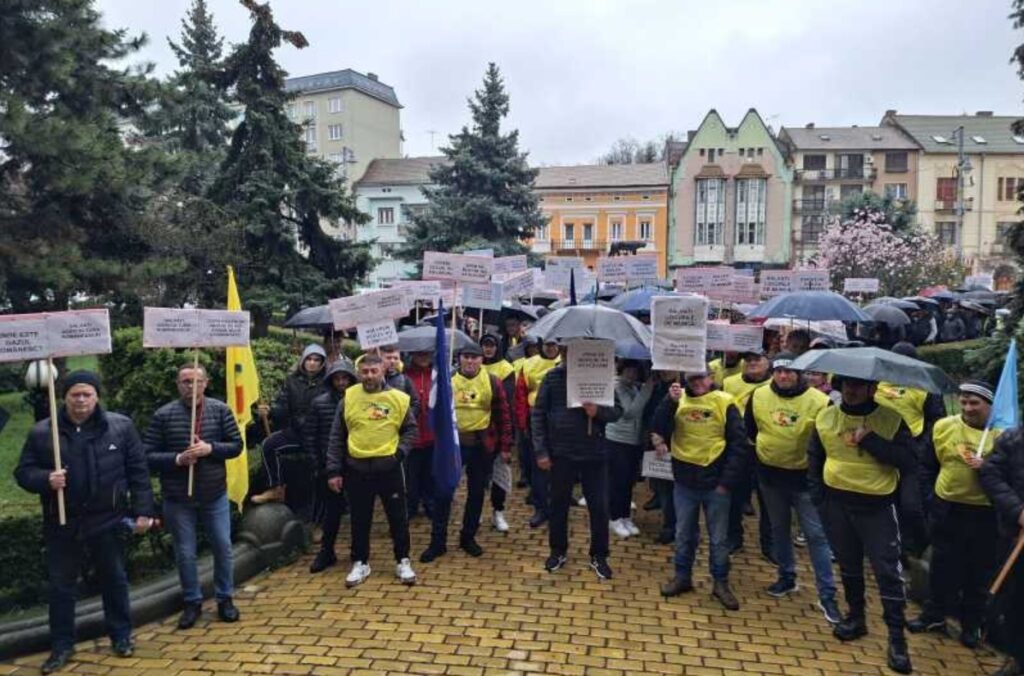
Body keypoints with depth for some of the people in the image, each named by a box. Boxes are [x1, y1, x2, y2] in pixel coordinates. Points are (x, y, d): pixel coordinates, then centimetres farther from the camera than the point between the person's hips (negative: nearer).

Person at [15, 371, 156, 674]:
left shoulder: (120, 426, -4)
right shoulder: (41, 432, -2)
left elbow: (138, 471, -2)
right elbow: (23, 472, 3)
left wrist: (142, 511, -6)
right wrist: (45, 479, -20)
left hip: (107, 520, -1)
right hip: (61, 524, 1)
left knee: (114, 580, 12)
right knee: (61, 586, 12)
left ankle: (121, 636, 28)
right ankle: (62, 645, 28)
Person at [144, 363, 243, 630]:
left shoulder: (220, 410, -3)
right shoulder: (163, 415, -6)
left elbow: (236, 445, -2)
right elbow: (148, 456, -6)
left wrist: (210, 448, -18)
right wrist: (177, 459, -21)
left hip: (215, 495, 1)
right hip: (178, 498, -1)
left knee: (223, 548, 10)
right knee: (185, 553, 10)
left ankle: (225, 598, 29)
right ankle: (192, 602, 29)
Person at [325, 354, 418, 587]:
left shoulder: (399, 398, -4)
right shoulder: (348, 398, -1)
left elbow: (410, 429, 8)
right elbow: (336, 438, 3)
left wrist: (400, 452, -8)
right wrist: (334, 470, 0)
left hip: (389, 468, -1)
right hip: (356, 469, 1)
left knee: (398, 517, 9)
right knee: (360, 519, 12)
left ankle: (403, 562, 24)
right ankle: (360, 563, 28)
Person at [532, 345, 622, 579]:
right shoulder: (553, 377, -3)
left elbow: (617, 410, 0)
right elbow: (538, 414, 0)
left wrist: (599, 411, -22)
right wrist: (541, 451, -5)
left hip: (594, 454, 0)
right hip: (561, 453, 1)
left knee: (599, 507, 6)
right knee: (559, 504, 13)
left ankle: (599, 556, 24)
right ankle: (558, 551, 32)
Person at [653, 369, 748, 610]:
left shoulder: (725, 403, -7)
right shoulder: (677, 400, 1)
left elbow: (739, 445, -5)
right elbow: (659, 429, -10)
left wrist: (728, 481, -8)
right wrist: (670, 401, -22)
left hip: (715, 482, -2)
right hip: (685, 480, 2)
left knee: (719, 537, 11)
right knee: (684, 534, 15)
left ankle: (721, 583, 26)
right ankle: (682, 577, 31)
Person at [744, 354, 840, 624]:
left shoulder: (819, 401, -15)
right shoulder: (759, 396, -4)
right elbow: (748, 429, 13)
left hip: (805, 478, -4)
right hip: (770, 475, 4)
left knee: (816, 535, -2)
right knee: (779, 529, 18)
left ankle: (827, 595, 7)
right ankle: (787, 577, 36)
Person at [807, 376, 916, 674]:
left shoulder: (892, 420, -9)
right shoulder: (825, 417, 0)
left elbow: (910, 462, -18)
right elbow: (814, 458, 11)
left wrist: (870, 439, -24)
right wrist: (818, 496, 5)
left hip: (878, 507, -3)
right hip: (836, 504, 3)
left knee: (888, 570, -1)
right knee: (848, 565, 17)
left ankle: (897, 636, 12)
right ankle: (856, 617, 36)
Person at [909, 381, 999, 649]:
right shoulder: (943, 427, -1)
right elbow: (927, 465, 10)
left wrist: (987, 467, -22)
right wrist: (929, 495, 7)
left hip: (985, 514, -2)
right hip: (947, 509, 2)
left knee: (979, 572, 11)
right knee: (943, 566, 14)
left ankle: (971, 625, 28)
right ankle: (935, 615, 29)